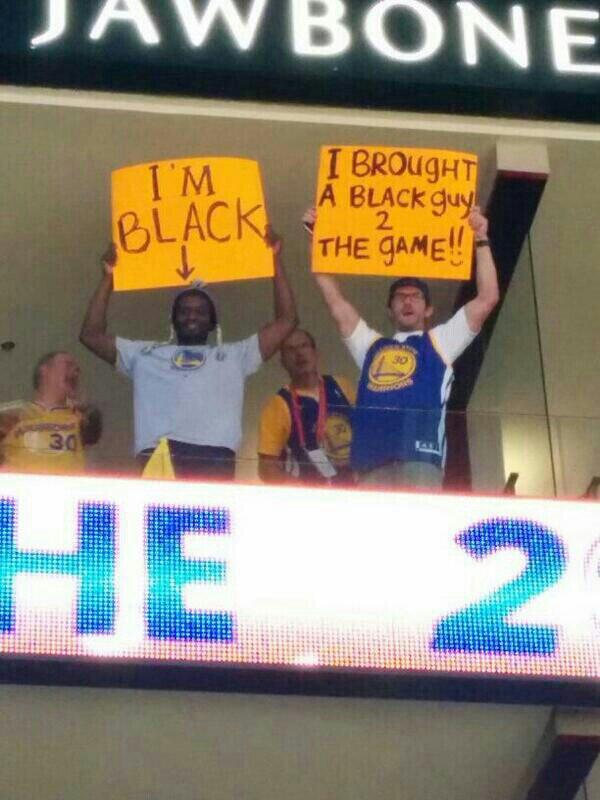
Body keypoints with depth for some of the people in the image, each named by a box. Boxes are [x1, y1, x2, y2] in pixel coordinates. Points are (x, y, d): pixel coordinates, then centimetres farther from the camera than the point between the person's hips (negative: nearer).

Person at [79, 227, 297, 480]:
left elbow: (286, 321, 29)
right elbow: (91, 335, 30)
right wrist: (107, 278, 27)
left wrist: (275, 261, 25)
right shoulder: (146, 353, 31)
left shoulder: (234, 355, 30)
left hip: (214, 458, 0)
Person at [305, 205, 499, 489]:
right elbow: (334, 299, 29)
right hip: (371, 466, 3)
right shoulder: (371, 346, 31)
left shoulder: (439, 342, 23)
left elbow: (487, 298, 16)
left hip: (420, 460, -3)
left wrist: (481, 241, 12)